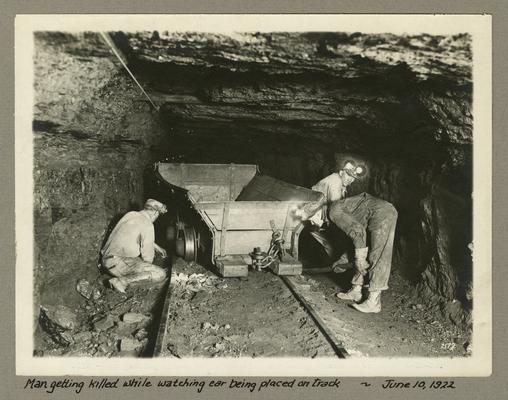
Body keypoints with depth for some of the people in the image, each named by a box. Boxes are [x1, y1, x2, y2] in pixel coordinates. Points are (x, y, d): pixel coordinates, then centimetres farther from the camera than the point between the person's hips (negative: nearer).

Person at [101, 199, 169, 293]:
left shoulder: (131, 214, 12)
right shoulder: (148, 225, -13)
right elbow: (147, 255, -8)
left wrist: (157, 247, 39)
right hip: (119, 263, -9)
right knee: (161, 274, -15)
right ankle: (122, 281, -18)